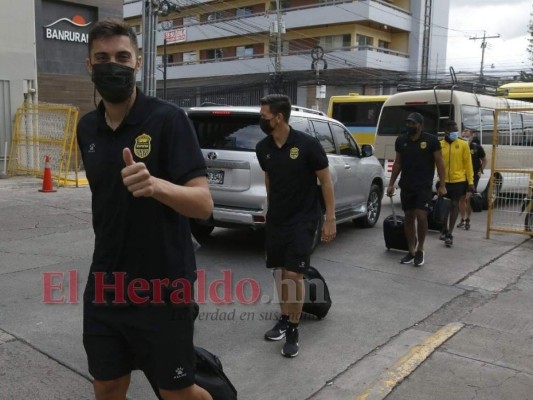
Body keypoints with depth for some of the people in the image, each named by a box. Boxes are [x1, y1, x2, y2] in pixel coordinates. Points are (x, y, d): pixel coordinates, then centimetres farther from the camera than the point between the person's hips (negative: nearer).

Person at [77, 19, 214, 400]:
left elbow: (204, 204, -21)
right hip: (105, 285, 6)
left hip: (163, 287, -5)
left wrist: (155, 185, -39)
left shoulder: (169, 118, -13)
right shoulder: (88, 128, 6)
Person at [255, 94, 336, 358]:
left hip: (303, 219, -5)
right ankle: (284, 320, 30)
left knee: (293, 274, -9)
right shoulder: (263, 148, -1)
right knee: (279, 272, 12)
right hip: (275, 219, 5)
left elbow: (326, 181, -8)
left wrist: (330, 219, -11)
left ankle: (293, 330, 8)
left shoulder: (307, 145, -16)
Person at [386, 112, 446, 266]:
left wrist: (442, 185, -8)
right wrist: (391, 184, 10)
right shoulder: (400, 141, 6)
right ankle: (411, 251, 16)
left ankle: (420, 250, 5)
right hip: (406, 186, 4)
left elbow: (439, 163, -3)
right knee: (409, 217, 7)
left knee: (421, 216, -13)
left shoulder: (431, 140, -5)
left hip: (424, 186, -4)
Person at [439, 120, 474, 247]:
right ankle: (444, 229, 32)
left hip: (459, 180, -1)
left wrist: (470, 182, -4)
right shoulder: (439, 145, -1)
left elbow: (468, 164, -1)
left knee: (454, 205, 3)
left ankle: (449, 234, 10)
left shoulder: (463, 144, -2)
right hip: (444, 181, 1)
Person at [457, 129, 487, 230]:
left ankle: (467, 220, 10)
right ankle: (462, 220, 17)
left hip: (473, 176, -2)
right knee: (462, 198, 5)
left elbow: (484, 160, 9)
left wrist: (481, 171, -1)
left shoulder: (477, 147, -2)